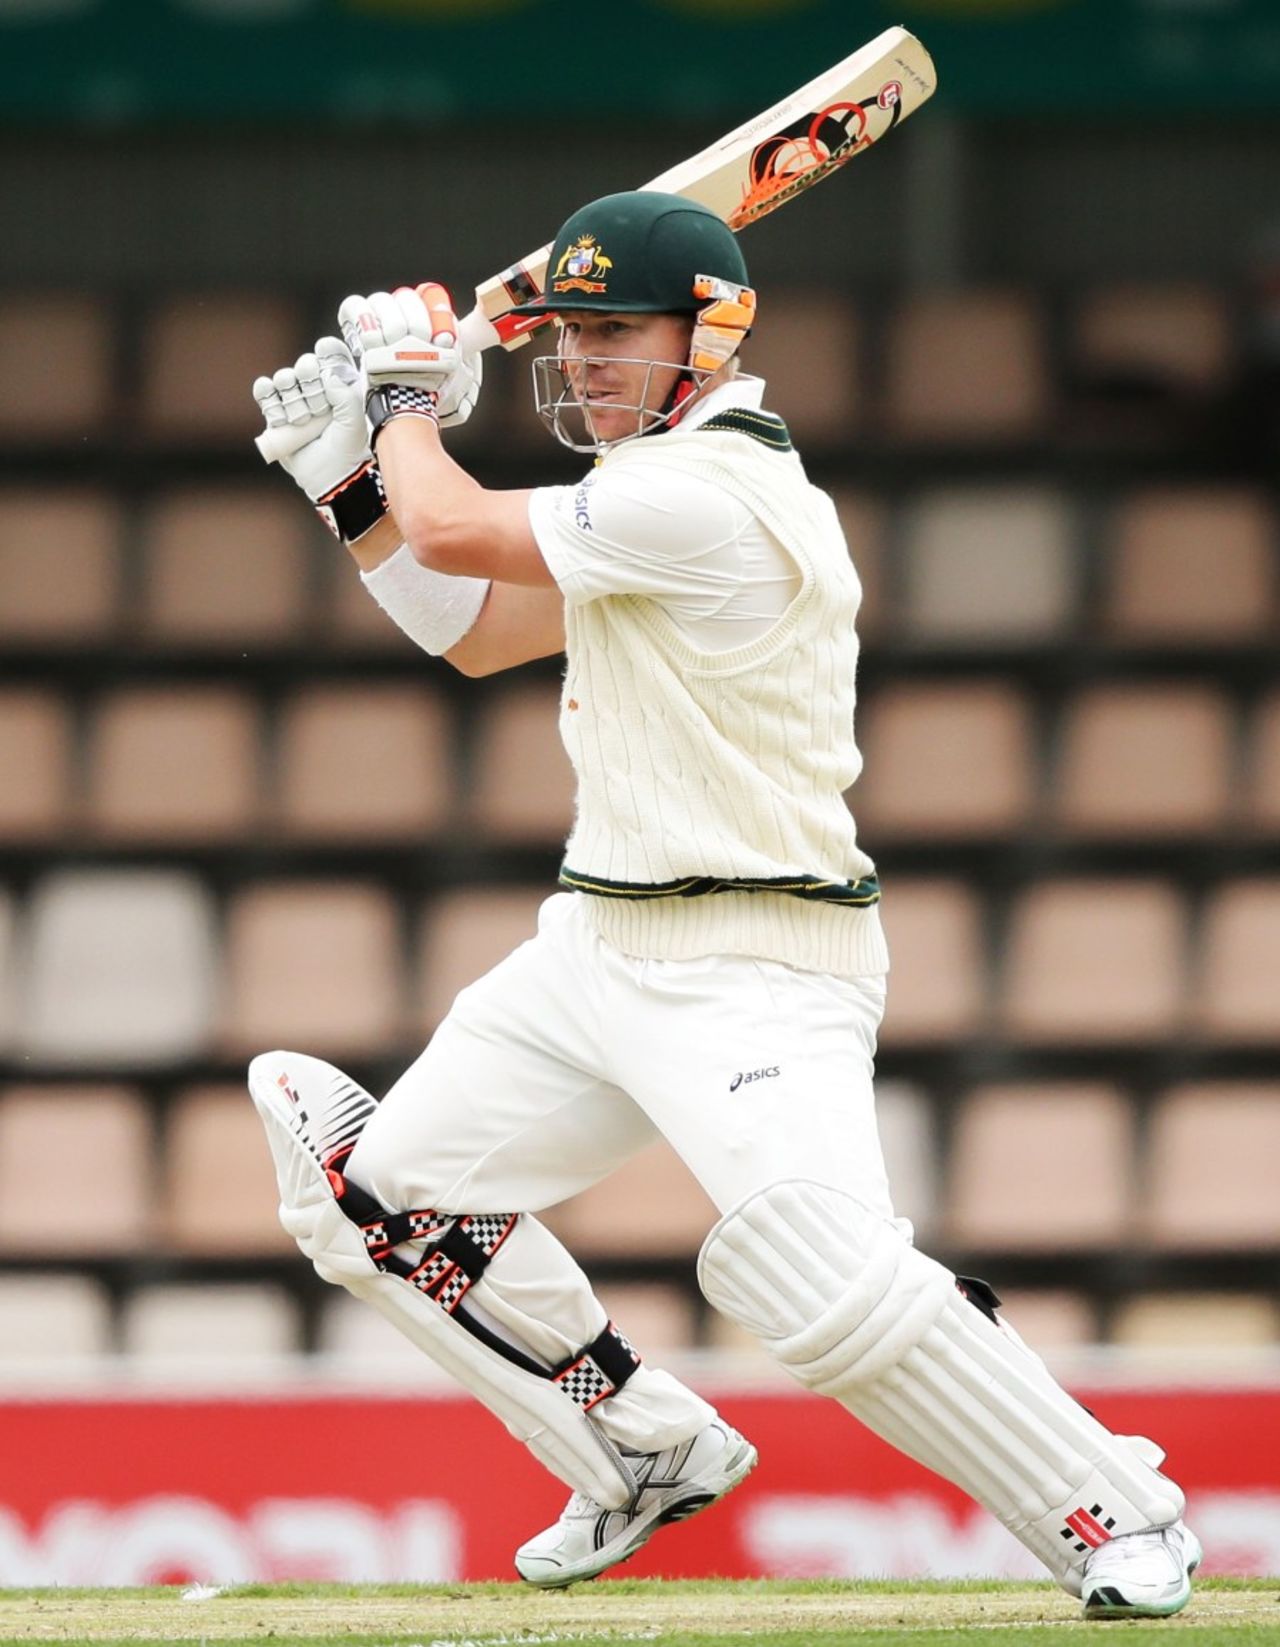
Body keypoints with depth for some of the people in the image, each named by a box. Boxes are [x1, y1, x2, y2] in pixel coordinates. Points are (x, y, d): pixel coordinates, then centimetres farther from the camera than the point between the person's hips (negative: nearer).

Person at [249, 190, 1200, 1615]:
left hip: (756, 971, -10)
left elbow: (453, 532, -16)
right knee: (386, 1187, 12)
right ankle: (650, 1452, 24)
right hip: (599, 949, 10)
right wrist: (350, 477, 14)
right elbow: (474, 630, 23)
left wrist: (408, 393, 2)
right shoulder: (655, 489, 13)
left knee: (827, 1281, -27)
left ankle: (1116, 1516, -13)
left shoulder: (714, 494, -20)